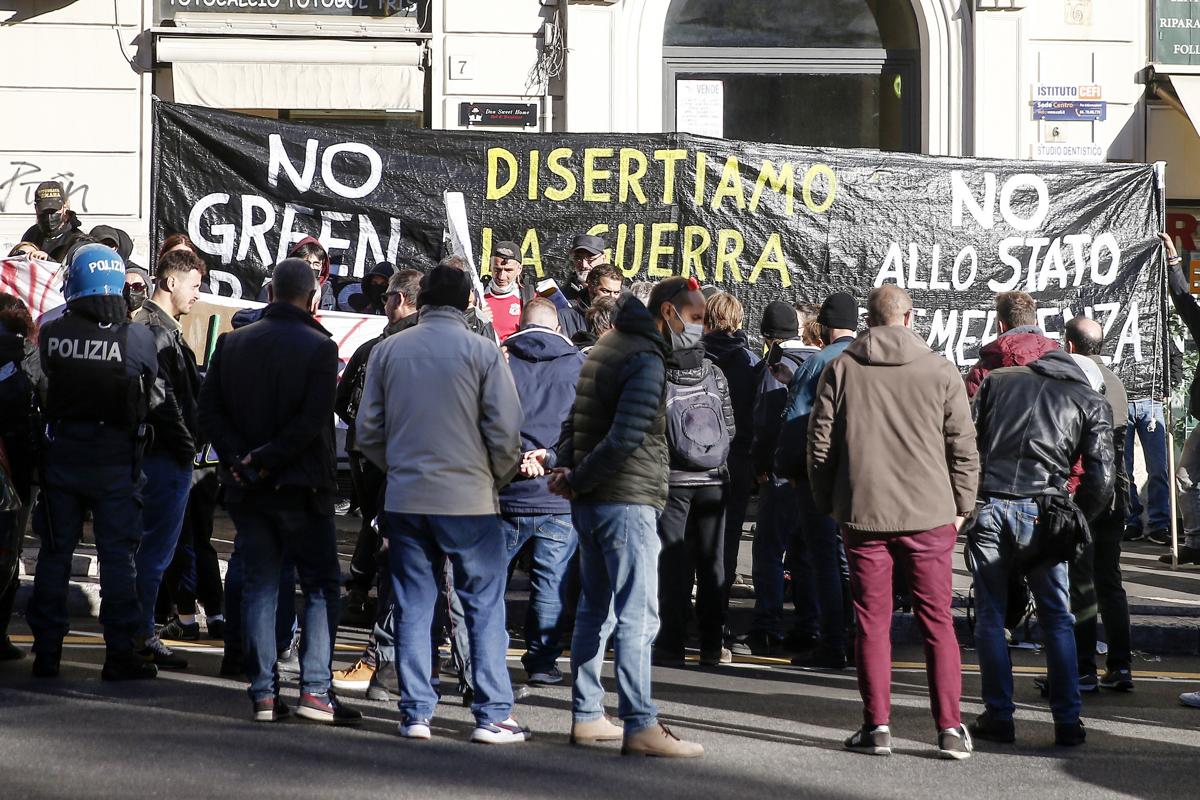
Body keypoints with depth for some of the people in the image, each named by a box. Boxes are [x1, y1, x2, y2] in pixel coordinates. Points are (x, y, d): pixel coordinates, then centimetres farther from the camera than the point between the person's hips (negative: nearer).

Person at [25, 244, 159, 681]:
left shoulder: (51, 333, -7)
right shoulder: (138, 336, -10)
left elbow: (47, 379, 4)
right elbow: (151, 389, 1)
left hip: (61, 455, 2)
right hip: (115, 459, -2)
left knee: (55, 551, 11)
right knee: (116, 554, 4)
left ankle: (46, 651, 14)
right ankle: (120, 653, 4)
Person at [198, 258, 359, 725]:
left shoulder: (232, 344, 6)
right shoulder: (319, 348, -8)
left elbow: (210, 410, 0)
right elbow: (312, 420, -17)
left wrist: (238, 458, -6)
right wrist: (267, 461, -11)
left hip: (246, 489, 4)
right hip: (301, 487, -4)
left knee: (258, 586, 9)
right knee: (321, 586, 4)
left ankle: (264, 692, 6)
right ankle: (315, 689, -4)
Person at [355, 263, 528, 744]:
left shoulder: (388, 351, 5)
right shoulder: (482, 352, -5)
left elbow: (367, 430, 6)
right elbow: (505, 431, -8)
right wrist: (497, 479, 9)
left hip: (404, 498, 3)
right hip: (469, 499, -3)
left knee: (412, 608, 9)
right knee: (485, 607, 4)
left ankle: (416, 713, 8)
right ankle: (492, 714, 3)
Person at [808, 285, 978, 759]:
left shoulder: (841, 369, 2)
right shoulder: (940, 372, 1)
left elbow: (820, 443, 4)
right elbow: (963, 447, 2)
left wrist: (827, 504, 14)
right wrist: (961, 507, 11)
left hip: (863, 512, 0)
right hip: (929, 515, 0)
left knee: (872, 621, 6)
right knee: (937, 621, 5)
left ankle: (877, 725, 6)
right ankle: (950, 728, 2)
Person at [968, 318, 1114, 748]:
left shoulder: (996, 380, 16)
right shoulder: (1092, 402, 12)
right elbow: (1100, 479, 3)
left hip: (986, 507, 0)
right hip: (1041, 514, 0)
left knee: (989, 617, 10)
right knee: (1058, 621, 10)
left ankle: (998, 717, 11)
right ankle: (1068, 722, 9)